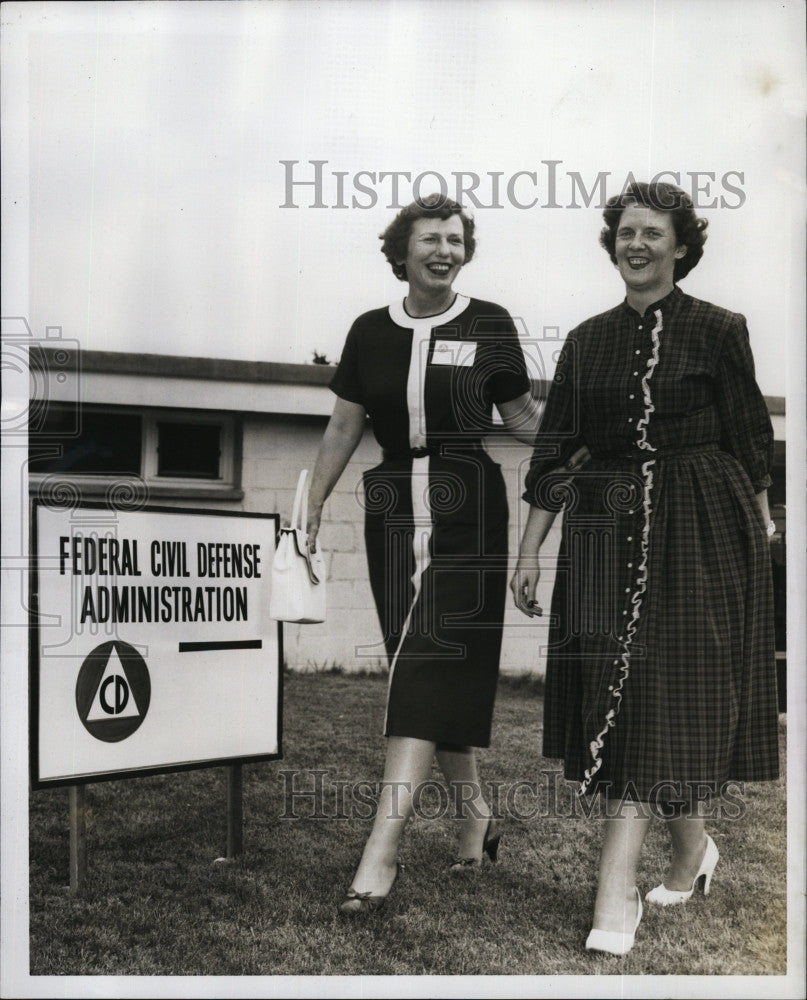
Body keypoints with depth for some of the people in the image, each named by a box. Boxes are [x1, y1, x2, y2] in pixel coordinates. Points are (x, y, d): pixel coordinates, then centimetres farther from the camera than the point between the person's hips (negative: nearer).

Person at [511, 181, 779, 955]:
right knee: (613, 689, 4)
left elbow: (750, 447, 1)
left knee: (661, 693, -6)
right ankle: (692, 848, 26)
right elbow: (553, 451, 10)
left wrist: (758, 537, 0)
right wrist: (529, 551, 6)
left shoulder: (716, 330, -1)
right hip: (606, 532, 4)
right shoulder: (587, 341, 10)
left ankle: (617, 888, -6)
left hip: (697, 534, -4)